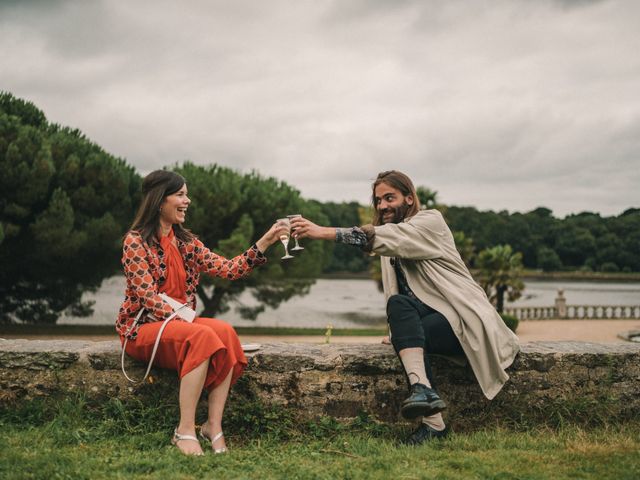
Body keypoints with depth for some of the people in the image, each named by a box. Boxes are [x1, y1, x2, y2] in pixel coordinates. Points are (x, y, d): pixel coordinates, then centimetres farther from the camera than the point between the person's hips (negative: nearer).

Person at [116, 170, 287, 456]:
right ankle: (185, 431, -30)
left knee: (225, 332, -26)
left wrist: (263, 244, -8)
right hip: (141, 327, -6)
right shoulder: (136, 241, -8)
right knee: (202, 336, -33)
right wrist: (182, 316, -27)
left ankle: (214, 426, -25)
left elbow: (227, 269, 1)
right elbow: (148, 296, -16)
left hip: (179, 322, 6)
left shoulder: (185, 241, 11)